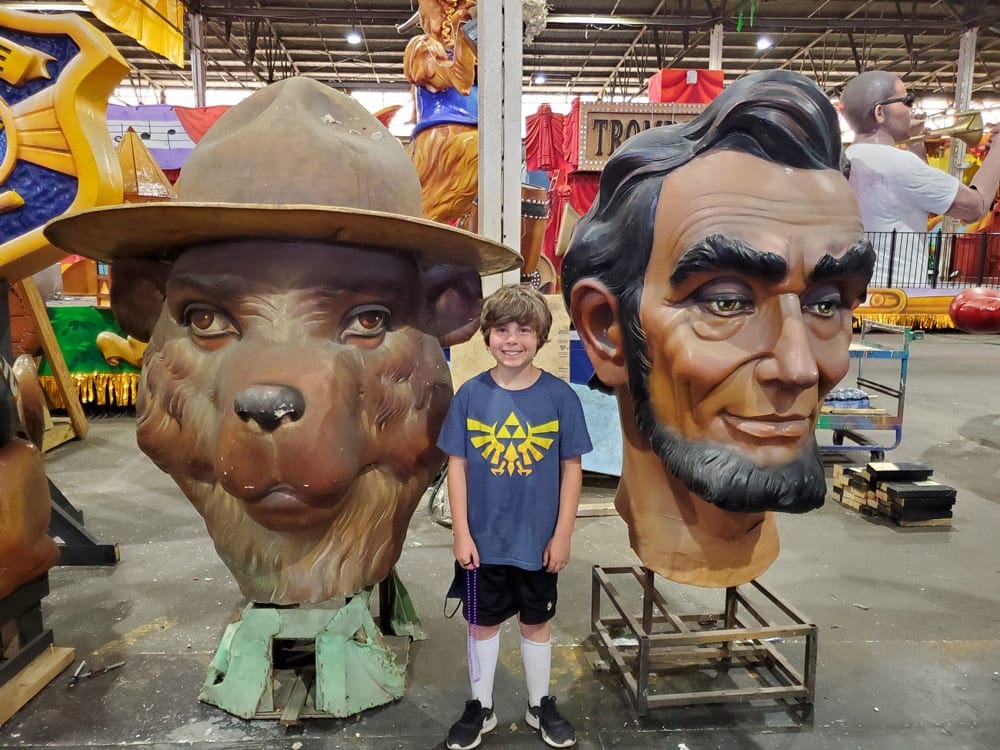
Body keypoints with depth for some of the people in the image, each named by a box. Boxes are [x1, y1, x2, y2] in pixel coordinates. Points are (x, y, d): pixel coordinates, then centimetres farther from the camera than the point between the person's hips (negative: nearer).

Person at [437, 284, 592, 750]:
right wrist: (461, 533, -6)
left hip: (538, 540, 0)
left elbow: (571, 468, -4)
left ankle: (541, 705, 40)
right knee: (482, 623, 16)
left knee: (536, 622, 18)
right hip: (483, 539, 1)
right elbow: (457, 466, -4)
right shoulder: (471, 394, -8)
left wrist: (562, 534, -6)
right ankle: (480, 708, 37)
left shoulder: (559, 396, -10)